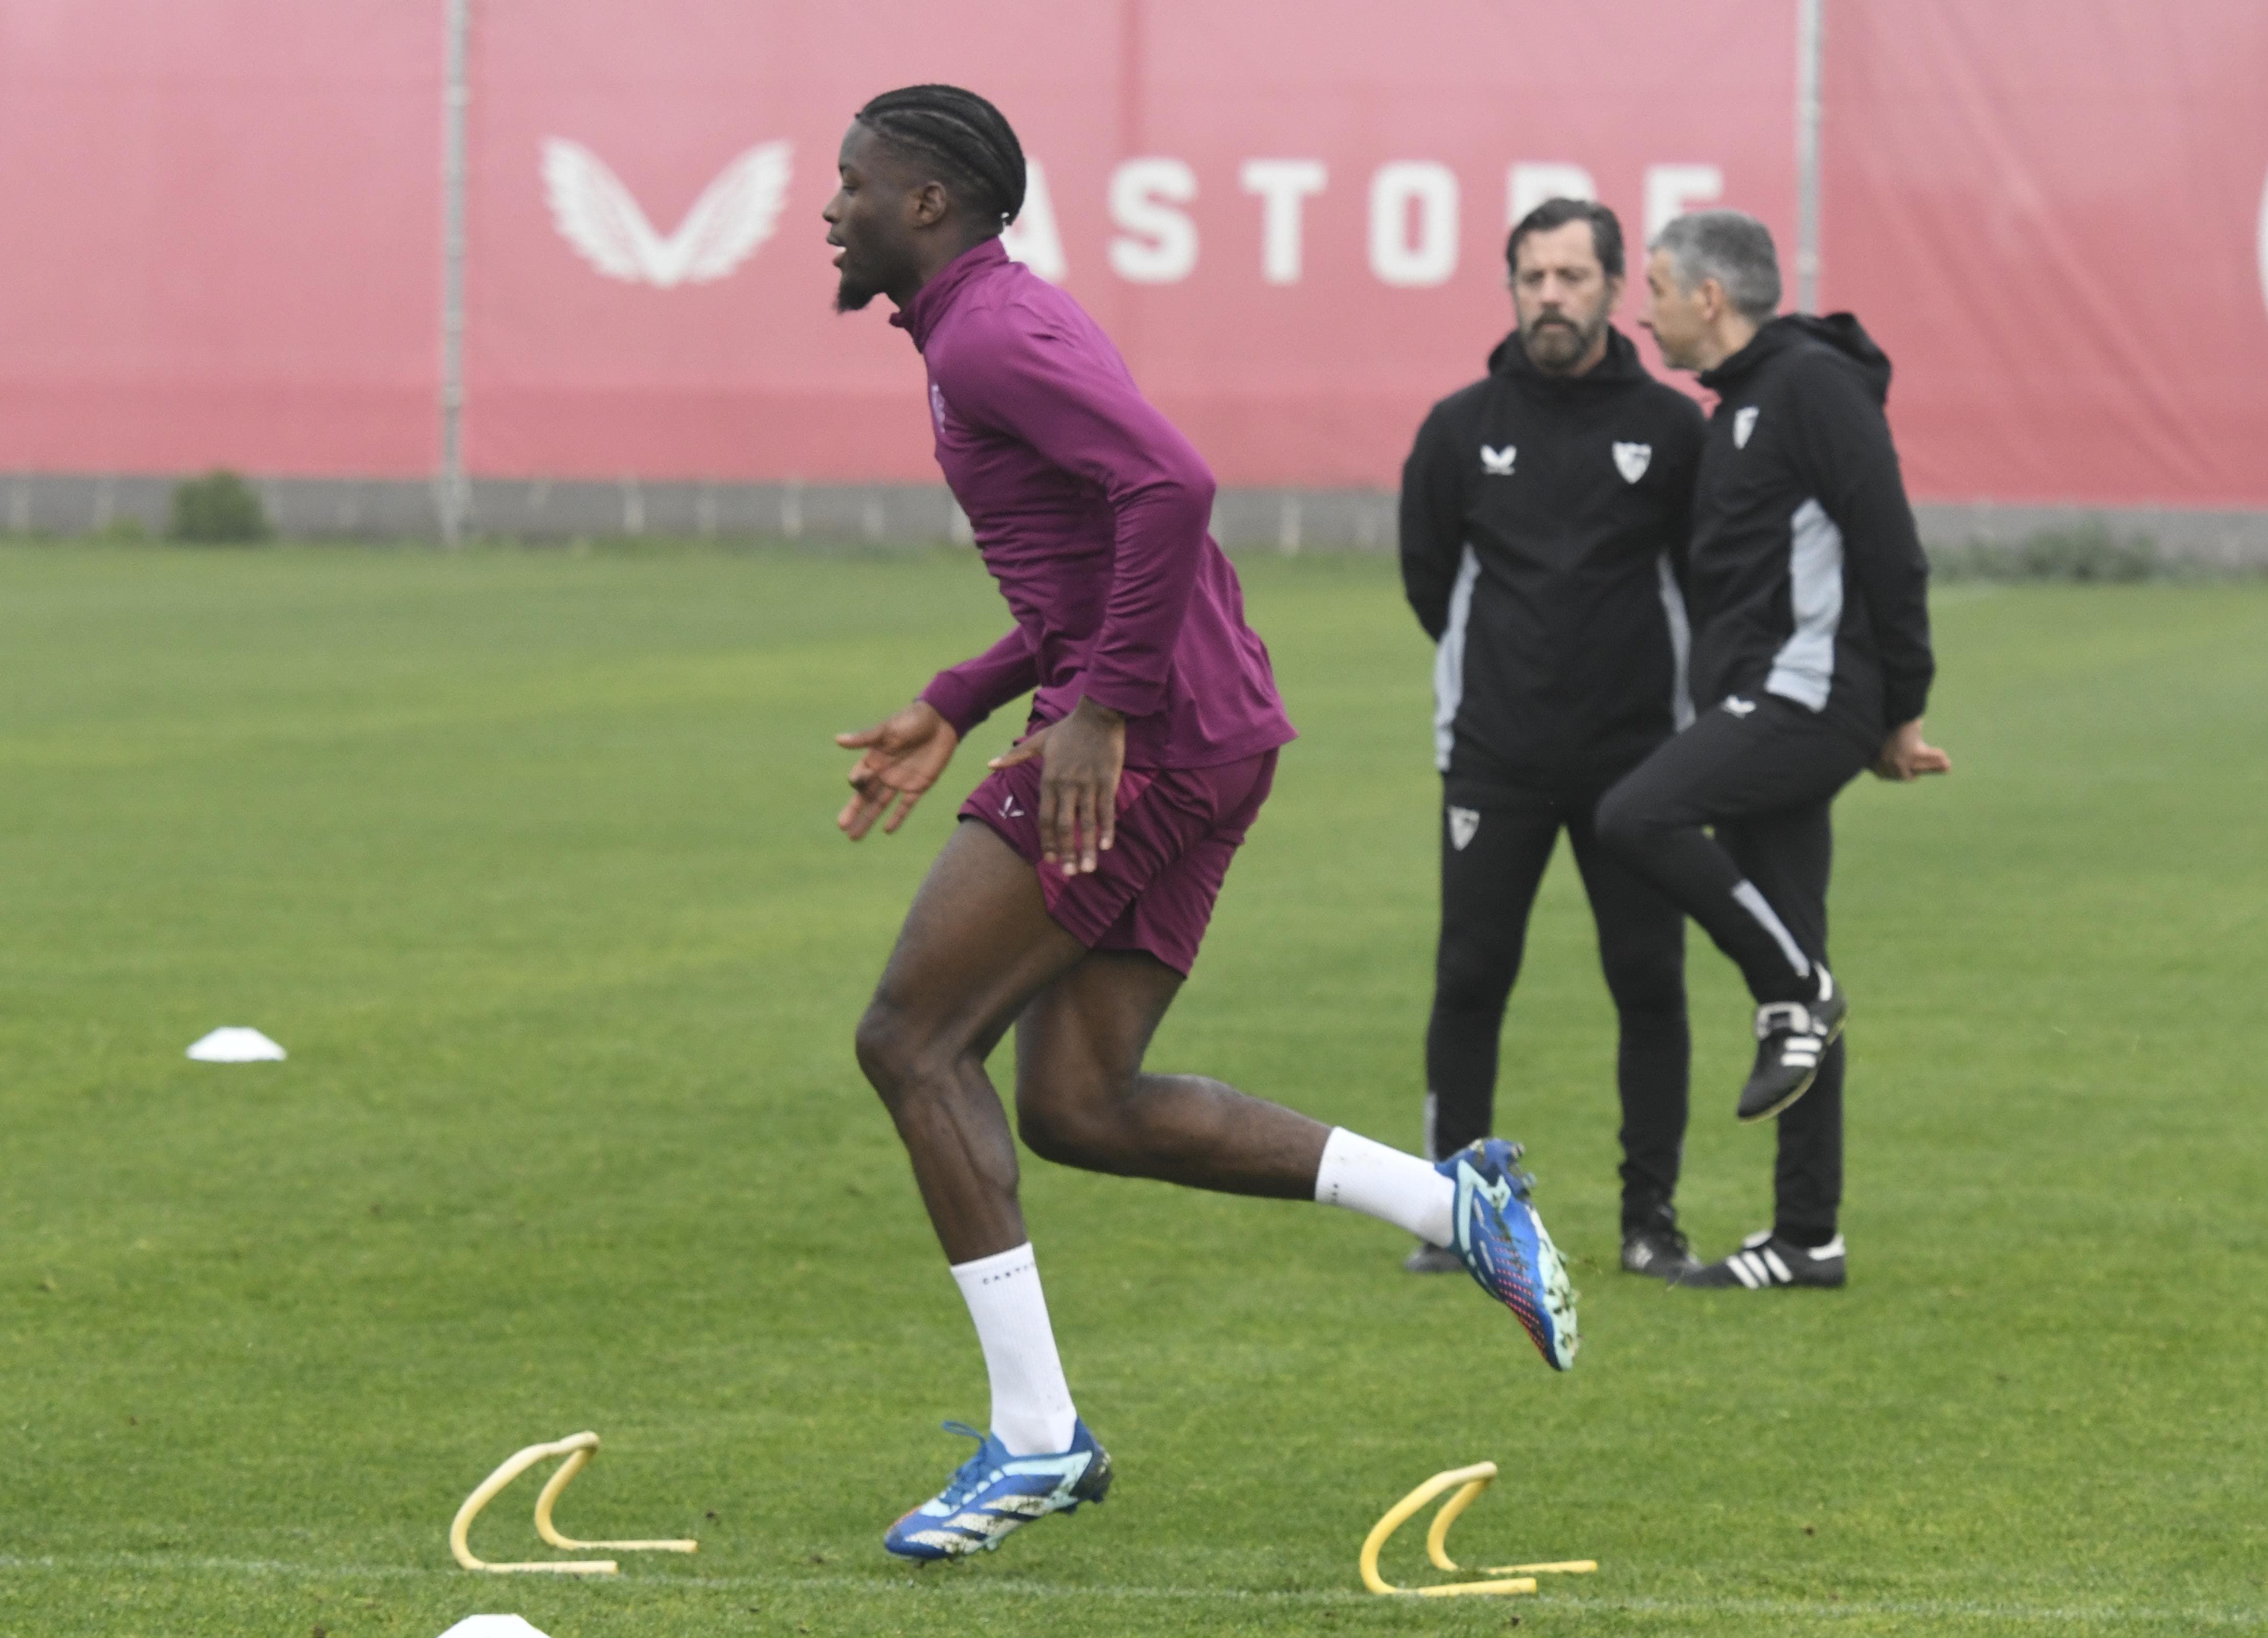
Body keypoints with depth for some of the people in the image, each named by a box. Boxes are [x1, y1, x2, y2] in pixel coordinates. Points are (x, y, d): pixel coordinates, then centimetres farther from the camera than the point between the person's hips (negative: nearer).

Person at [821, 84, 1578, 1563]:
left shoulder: (988, 335, -11)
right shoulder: (998, 325, 22)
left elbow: (1171, 488, -26)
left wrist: (1099, 711, -24)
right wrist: (950, 713, 24)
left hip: (1151, 733, -10)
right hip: (1215, 733, 10)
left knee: (911, 1040, -6)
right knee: (1077, 1106, 10)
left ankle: (1037, 1438, -6)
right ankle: (1456, 1202, 8)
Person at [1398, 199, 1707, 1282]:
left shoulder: (1671, 429, -2)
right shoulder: (1463, 428, 1)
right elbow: (1426, 572, 12)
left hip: (1636, 754, 0)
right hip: (1494, 757, 1)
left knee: (1650, 984, 0)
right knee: (1470, 980, 1)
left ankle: (1651, 1219, 8)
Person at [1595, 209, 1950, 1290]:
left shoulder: (1815, 384, -10)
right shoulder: (1741, 404, 20)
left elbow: (1891, 555, -14)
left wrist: (1900, 716, -11)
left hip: (1808, 694, -9)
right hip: (1764, 705, 9)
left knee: (1638, 816, -25)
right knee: (1788, 972, 7)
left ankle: (1796, 994, -9)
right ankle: (1807, 1240, 9)